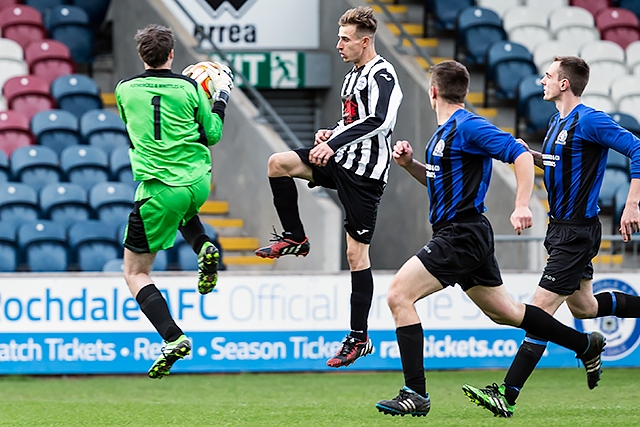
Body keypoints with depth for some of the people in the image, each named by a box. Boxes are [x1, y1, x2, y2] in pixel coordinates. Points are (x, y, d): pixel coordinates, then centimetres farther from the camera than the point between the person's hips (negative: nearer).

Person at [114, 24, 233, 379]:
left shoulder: (124, 90, 2)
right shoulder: (188, 88, 0)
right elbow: (212, 134, 9)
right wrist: (221, 96, 23)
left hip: (158, 190, -3)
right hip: (199, 182, 3)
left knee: (135, 272, 6)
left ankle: (173, 339, -15)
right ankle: (204, 248, 12)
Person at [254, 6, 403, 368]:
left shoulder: (382, 74, -13)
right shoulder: (354, 75, 17)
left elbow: (378, 121, -27)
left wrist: (335, 143, -29)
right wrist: (331, 135, 9)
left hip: (365, 172, -9)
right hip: (341, 161, 9)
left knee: (356, 253, -6)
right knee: (279, 163, -9)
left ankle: (360, 338, 0)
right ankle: (295, 239, 6)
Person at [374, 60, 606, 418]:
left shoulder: (469, 127, -14)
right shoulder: (445, 131, 16)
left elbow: (522, 155, -21)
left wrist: (522, 206, -32)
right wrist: (409, 163, 11)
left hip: (462, 237, -10)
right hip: (459, 236, 10)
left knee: (399, 294, -16)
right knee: (505, 312, 19)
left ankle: (416, 394, -16)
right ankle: (586, 345, 31)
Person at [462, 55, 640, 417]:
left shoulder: (589, 121, -17)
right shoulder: (559, 122, 11)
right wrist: (529, 154, 8)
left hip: (577, 231, -10)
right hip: (561, 227, 10)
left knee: (541, 309, -12)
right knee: (583, 307, 20)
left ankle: (507, 396, -14)